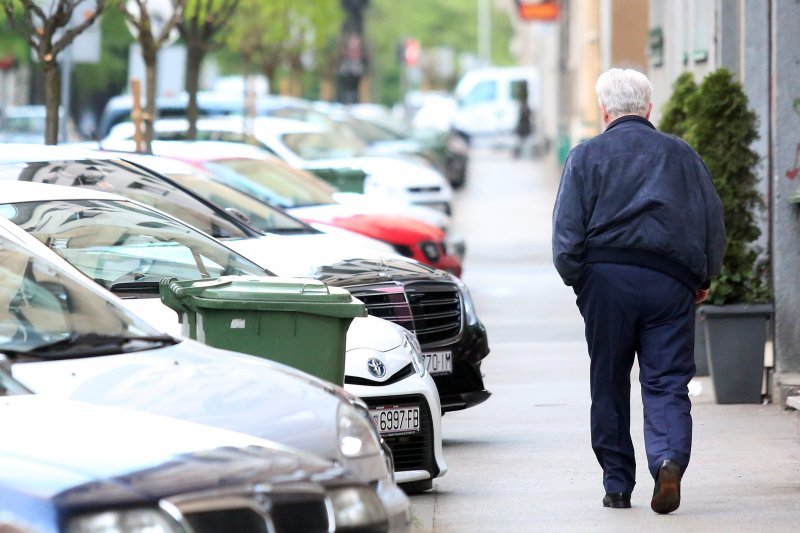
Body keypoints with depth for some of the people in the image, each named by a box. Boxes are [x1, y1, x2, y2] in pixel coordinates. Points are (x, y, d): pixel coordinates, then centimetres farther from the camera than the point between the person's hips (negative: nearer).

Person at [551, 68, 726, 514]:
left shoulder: (586, 156, 5)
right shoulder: (682, 154, 11)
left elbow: (567, 230, -2)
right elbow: (713, 221, 10)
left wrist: (577, 280, 6)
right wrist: (703, 278, 18)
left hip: (607, 277, -1)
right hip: (670, 281, 1)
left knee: (609, 386, 9)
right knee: (667, 383, 1)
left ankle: (618, 486, 11)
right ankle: (669, 457, -25)